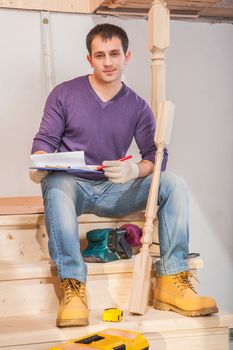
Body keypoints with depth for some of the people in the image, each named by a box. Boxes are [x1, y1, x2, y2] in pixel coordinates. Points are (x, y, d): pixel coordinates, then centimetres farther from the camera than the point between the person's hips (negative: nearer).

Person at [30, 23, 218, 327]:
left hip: (114, 191, 3)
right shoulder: (64, 94, 2)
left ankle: (171, 283, -23)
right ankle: (73, 288, -38)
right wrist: (39, 165, -22)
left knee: (174, 184, -19)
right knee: (56, 186, -39)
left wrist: (135, 169, -24)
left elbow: (156, 155, 0)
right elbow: (45, 140, 2)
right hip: (72, 184, -2)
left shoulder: (137, 107, 7)